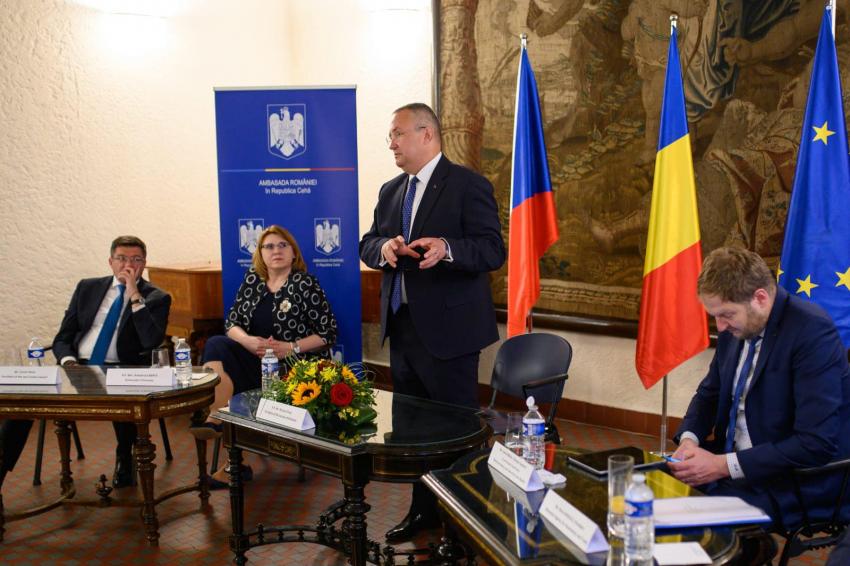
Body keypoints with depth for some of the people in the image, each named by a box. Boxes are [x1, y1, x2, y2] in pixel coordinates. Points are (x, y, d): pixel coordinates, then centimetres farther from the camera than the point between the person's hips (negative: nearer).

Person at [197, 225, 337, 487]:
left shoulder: (305, 284, -5)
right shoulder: (252, 279, 10)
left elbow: (328, 332, -7)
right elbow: (232, 322, 8)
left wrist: (291, 347, -19)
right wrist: (248, 341, -14)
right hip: (253, 358, 5)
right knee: (216, 345, -21)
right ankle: (216, 420, -34)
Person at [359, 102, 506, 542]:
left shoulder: (467, 185, -9)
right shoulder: (391, 191, 13)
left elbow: (493, 251, -15)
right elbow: (367, 244, 13)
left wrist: (447, 248, -33)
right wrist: (384, 247, -10)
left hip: (447, 330, -7)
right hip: (401, 326, 8)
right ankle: (424, 508, 33)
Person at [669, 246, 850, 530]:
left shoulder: (812, 331, -19)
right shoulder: (734, 328, 2)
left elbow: (816, 444, -23)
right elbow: (709, 394, 17)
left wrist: (723, 465, -23)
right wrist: (689, 439, -5)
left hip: (792, 484, -7)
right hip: (731, 463, 8)